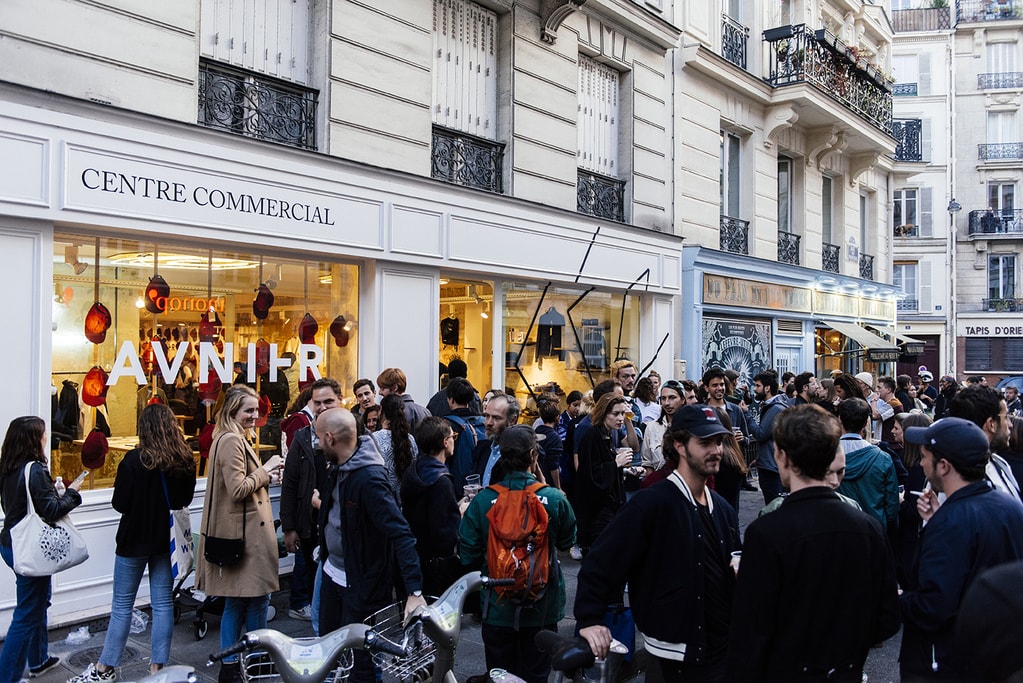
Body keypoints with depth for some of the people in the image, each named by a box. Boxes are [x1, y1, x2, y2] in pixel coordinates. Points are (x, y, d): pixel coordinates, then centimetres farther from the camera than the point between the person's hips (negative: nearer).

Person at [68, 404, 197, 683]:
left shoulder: (135, 460, -17)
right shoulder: (185, 460, -4)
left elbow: (120, 504, -13)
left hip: (135, 539, -4)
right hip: (166, 539, 4)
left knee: (122, 605, 7)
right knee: (163, 603, 9)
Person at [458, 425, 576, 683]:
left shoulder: (482, 500, -15)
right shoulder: (555, 499, -16)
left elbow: (468, 557, -9)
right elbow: (567, 541, 3)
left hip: (497, 610, 0)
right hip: (541, 610, 0)